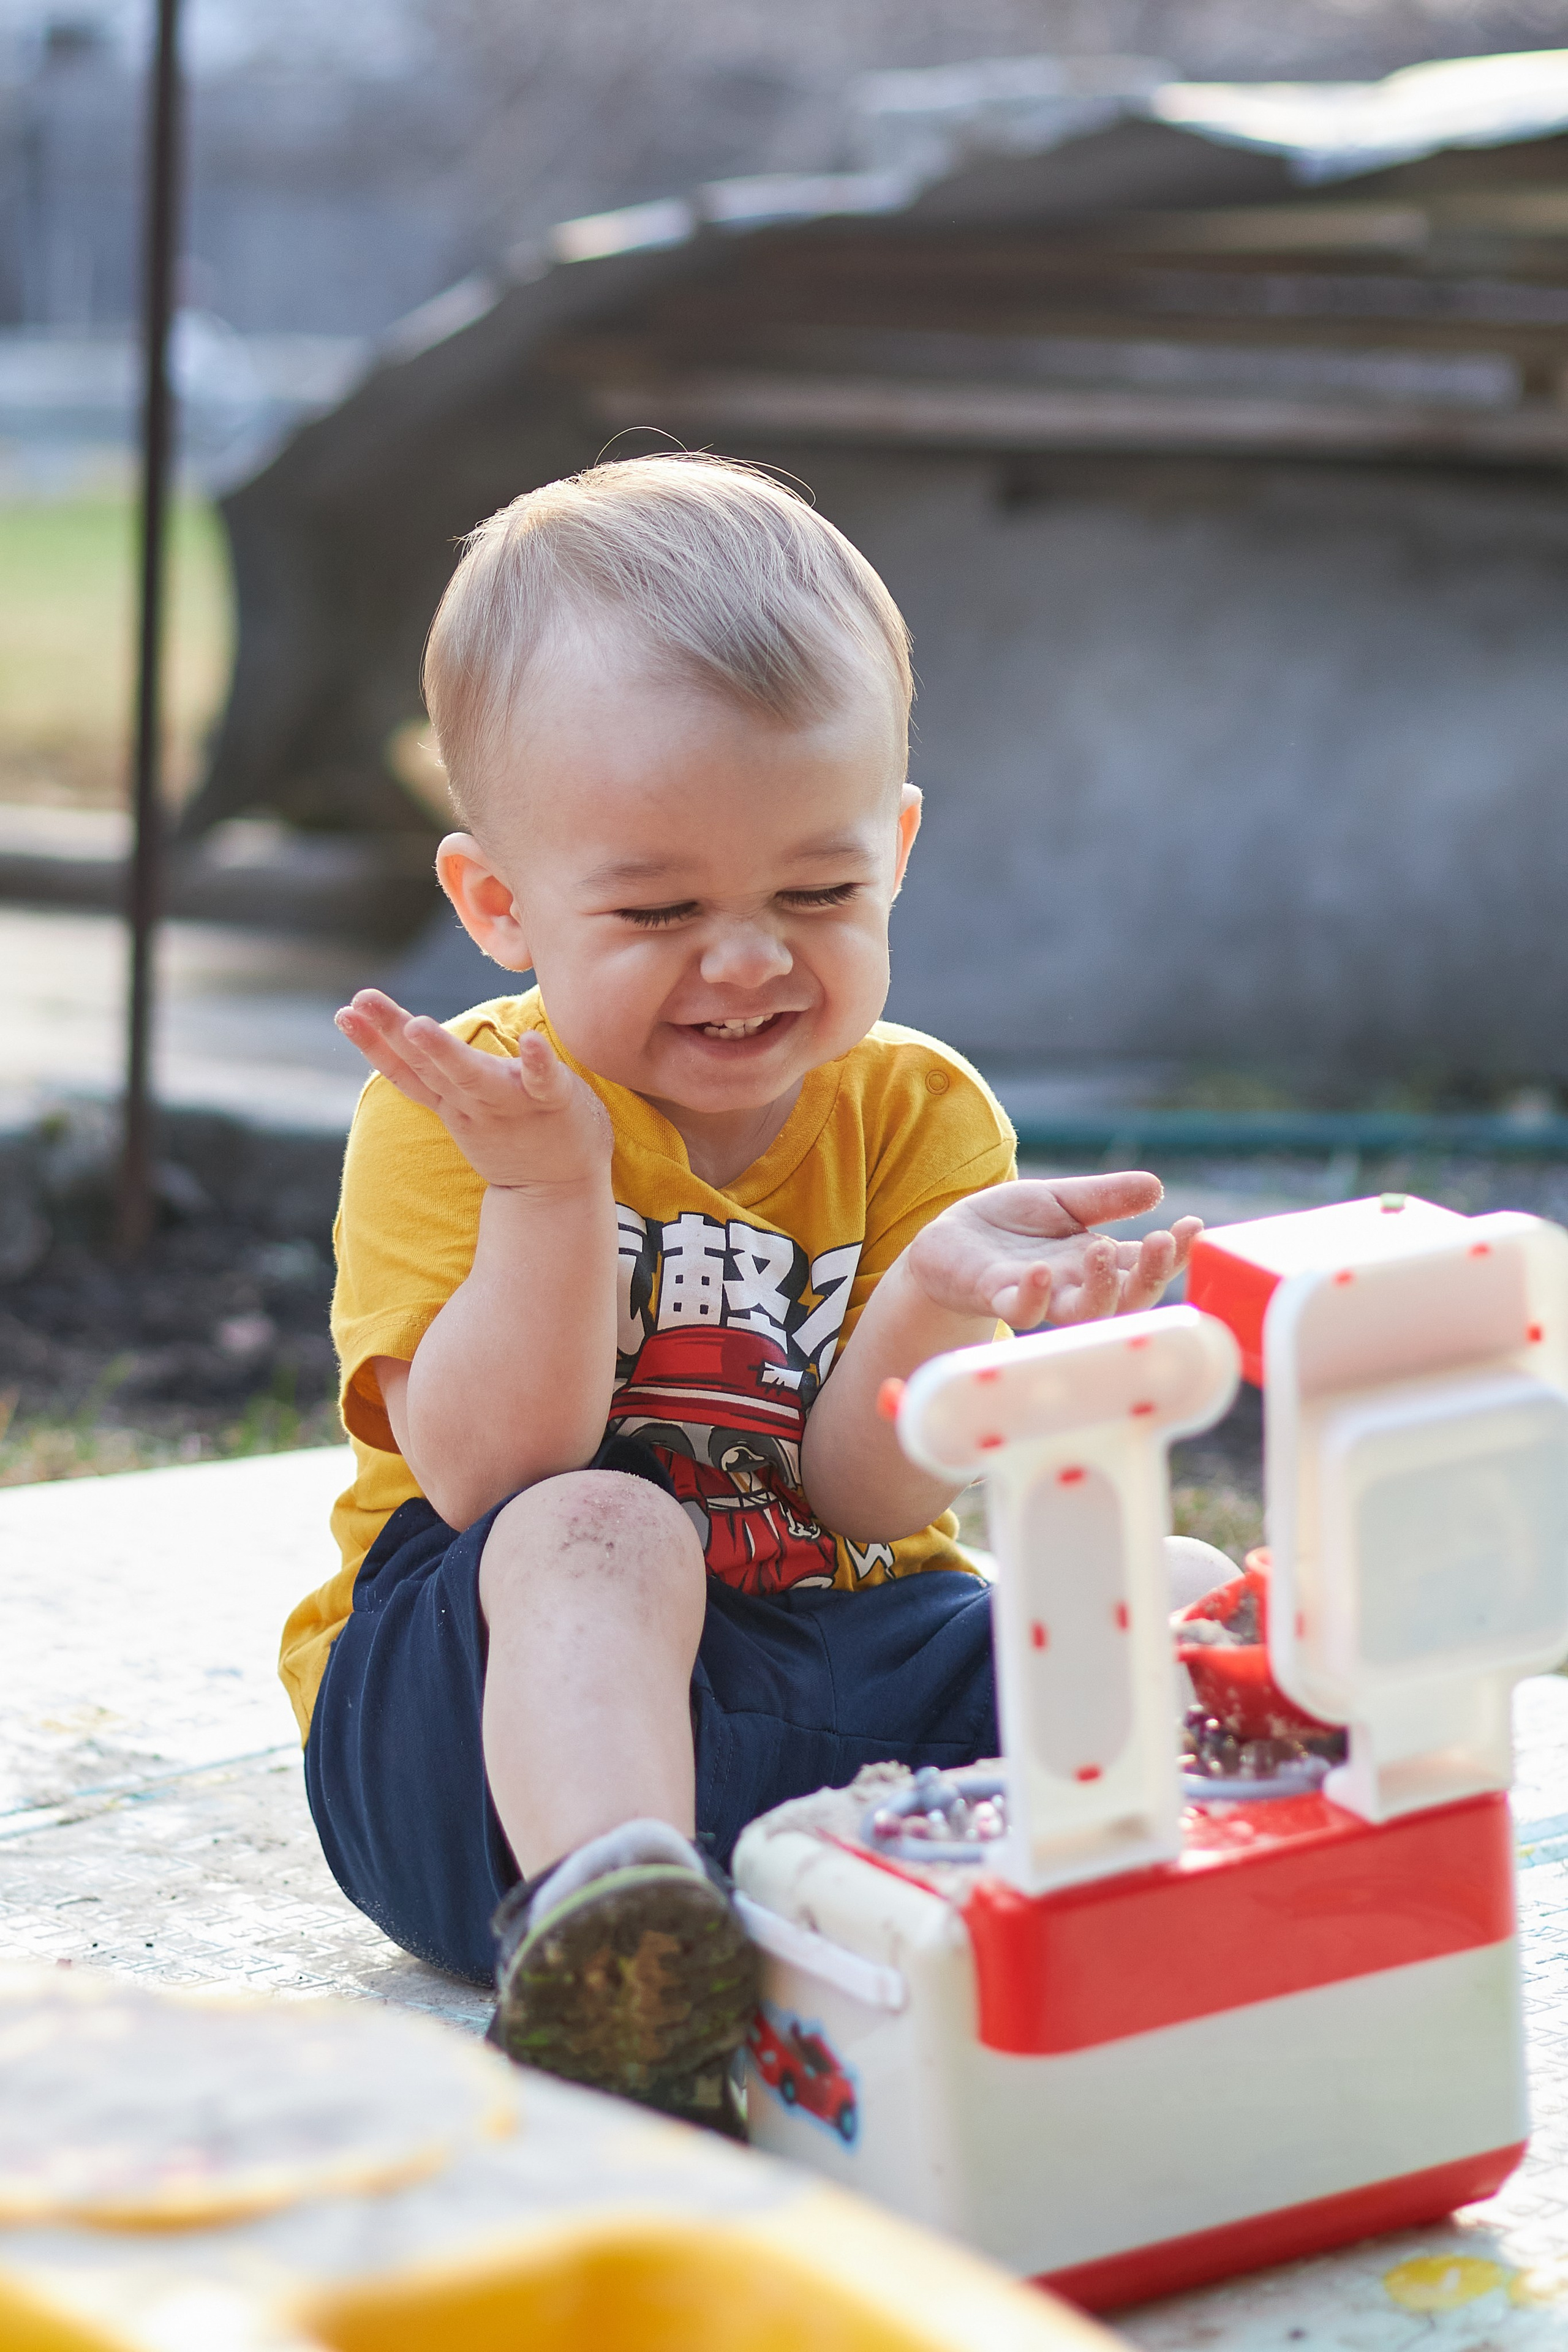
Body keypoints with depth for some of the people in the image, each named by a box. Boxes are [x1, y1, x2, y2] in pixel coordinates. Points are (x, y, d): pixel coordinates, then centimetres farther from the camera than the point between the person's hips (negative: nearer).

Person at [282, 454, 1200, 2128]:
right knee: (595, 1533, -36)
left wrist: (938, 1290, -26)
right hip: (493, 1690, -3)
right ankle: (598, 1908, -57)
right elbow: (490, 1481, -16)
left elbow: (866, 1500, -6)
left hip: (842, 1649, 4)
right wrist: (550, 1190, -29)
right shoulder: (449, 1120, -3)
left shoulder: (913, 1112, 5)